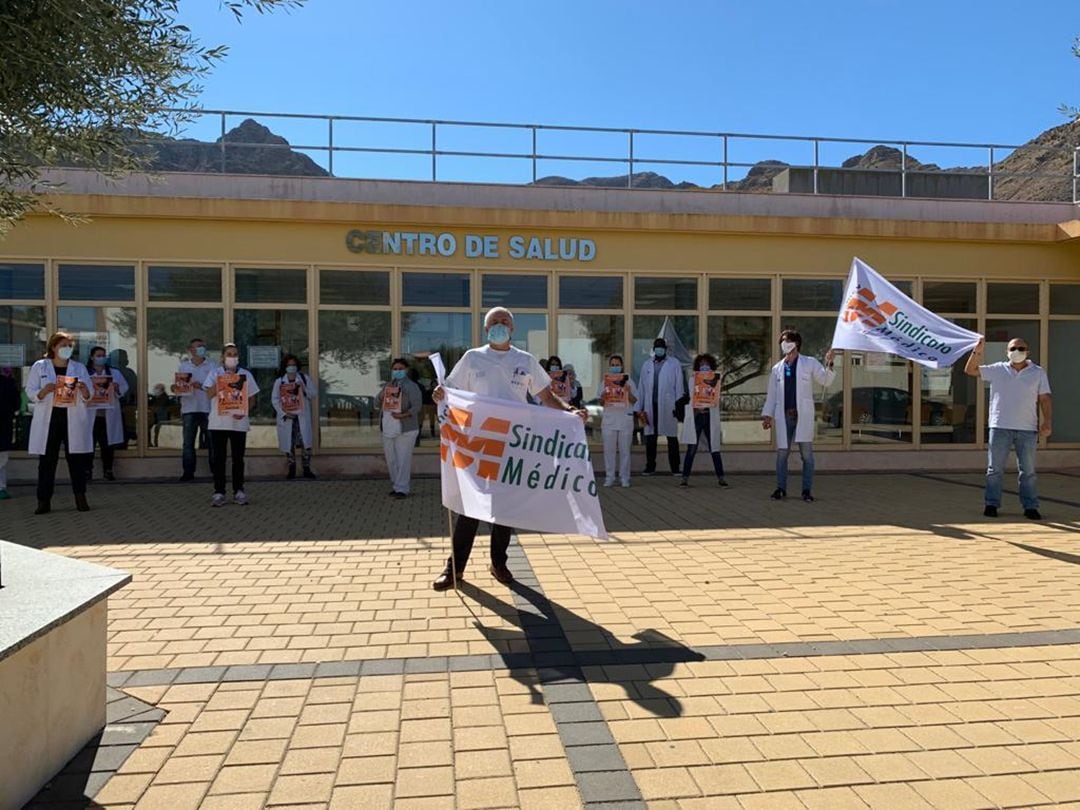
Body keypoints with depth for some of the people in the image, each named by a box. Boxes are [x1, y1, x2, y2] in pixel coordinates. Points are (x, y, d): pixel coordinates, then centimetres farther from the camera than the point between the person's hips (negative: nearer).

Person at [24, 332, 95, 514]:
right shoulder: (39, 367, 6)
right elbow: (30, 393, 2)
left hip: (74, 420, 1)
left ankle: (80, 499, 9)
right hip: (49, 419, -1)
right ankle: (44, 501, 6)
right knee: (47, 460, 1)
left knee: (77, 459, 2)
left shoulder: (79, 368, 10)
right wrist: (45, 391, -18)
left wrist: (84, 390, -15)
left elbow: (88, 397, 8)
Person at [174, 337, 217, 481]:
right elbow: (176, 388, 13)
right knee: (188, 442, 1)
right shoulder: (183, 366, 12)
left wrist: (201, 386, -15)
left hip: (208, 409, -1)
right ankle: (188, 472, 5)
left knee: (212, 442, 1)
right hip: (189, 409, 1)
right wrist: (175, 388, -10)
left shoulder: (211, 367, 7)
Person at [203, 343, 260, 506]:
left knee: (238, 458, 5)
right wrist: (221, 380, -20)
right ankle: (219, 493, 7)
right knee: (218, 458, 1)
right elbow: (209, 392, -9)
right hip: (218, 422, -1)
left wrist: (244, 411, -11)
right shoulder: (215, 373, 5)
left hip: (239, 422, 1)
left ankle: (238, 492, 12)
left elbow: (251, 397, 5)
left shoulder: (246, 374, 7)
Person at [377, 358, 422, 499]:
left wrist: (403, 415, -28)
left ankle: (402, 489, -6)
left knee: (403, 460, -8)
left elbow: (417, 406, -13)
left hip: (405, 430, -7)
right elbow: (377, 404, 14)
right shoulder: (387, 386, 18)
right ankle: (396, 486, 20)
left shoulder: (411, 386, -2)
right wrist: (384, 392, -4)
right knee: (391, 460, 10)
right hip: (388, 430, 7)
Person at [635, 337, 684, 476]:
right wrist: (639, 408, 5)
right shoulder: (647, 365, 14)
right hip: (651, 405, 3)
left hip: (668, 405, -3)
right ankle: (650, 466, 16)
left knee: (672, 437, 2)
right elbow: (641, 387, 11)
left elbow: (679, 386, 1)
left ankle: (675, 468, 8)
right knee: (650, 437, 6)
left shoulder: (674, 364, 5)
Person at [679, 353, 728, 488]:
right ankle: (685, 478, 2)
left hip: (710, 417, 1)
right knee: (691, 449, -3)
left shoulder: (715, 379, 9)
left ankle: (720, 478, 13)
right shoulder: (692, 379, 7)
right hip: (696, 417, -1)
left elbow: (717, 399, 4)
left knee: (714, 449, 4)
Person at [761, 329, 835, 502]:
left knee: (807, 454, 0)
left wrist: (828, 365, -19)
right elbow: (772, 394, 14)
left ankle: (807, 490, 8)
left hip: (804, 416, -2)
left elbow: (825, 381, -2)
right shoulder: (777, 368, 13)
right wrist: (767, 415, 7)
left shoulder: (809, 363, 5)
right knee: (782, 453, 4)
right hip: (784, 416, 3)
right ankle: (781, 488, 15)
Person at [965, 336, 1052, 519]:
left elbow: (1044, 398, 5)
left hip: (1028, 430, 1)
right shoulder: (997, 370, 5)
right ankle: (991, 504, 12)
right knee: (995, 469, 4)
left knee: (1028, 471, 6)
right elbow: (970, 370, 1)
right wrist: (977, 352, -13)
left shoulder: (1038, 373, 7)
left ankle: (1030, 507, 14)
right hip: (1000, 428, 0)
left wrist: (1047, 422, -4)